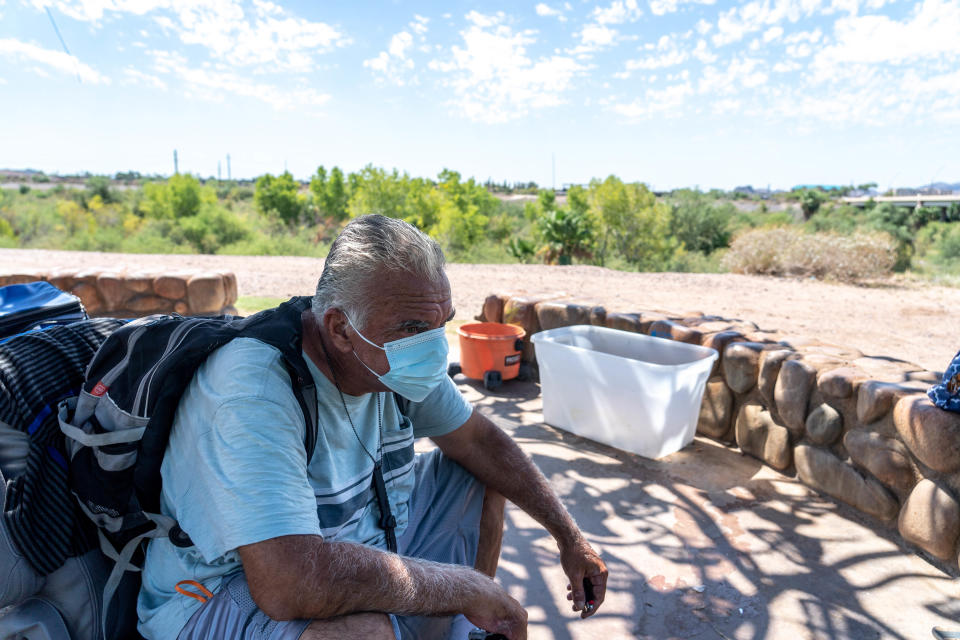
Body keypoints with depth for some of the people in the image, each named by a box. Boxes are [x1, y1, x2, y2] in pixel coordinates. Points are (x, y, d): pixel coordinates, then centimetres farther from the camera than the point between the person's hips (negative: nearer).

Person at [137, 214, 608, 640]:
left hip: (360, 543, 7)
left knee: (481, 482, 5)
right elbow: (288, 584, -41)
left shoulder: (394, 360, -10)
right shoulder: (254, 388, -33)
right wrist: (466, 586, -29)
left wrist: (568, 535, -1)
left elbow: (478, 440, 1)